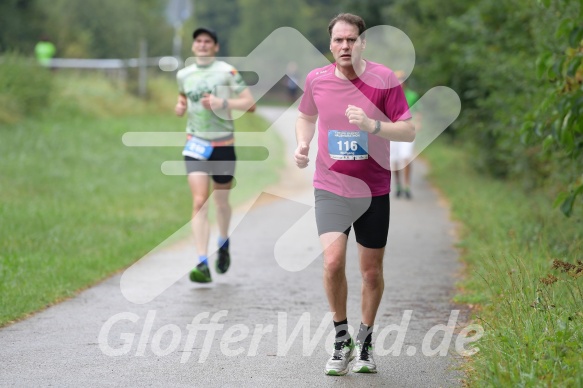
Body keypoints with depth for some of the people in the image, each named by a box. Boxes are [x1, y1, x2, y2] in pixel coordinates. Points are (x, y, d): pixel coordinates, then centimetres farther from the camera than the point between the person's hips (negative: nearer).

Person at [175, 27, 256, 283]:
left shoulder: (227, 72, -6)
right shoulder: (184, 75, 6)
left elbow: (250, 104, -10)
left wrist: (222, 103, -22)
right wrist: (180, 106, 4)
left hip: (223, 145, -1)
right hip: (196, 146, 1)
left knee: (221, 202, 14)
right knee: (199, 203, -14)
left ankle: (223, 244, 45)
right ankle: (203, 265, -20)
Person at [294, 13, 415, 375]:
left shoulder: (384, 79, -8)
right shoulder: (316, 80, -1)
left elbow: (409, 131, -8)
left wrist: (371, 124, -24)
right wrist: (302, 144, 0)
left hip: (373, 190, 0)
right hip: (331, 188, 0)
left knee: (372, 271, 7)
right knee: (333, 261, -17)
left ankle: (365, 340, 29)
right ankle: (341, 339, 2)